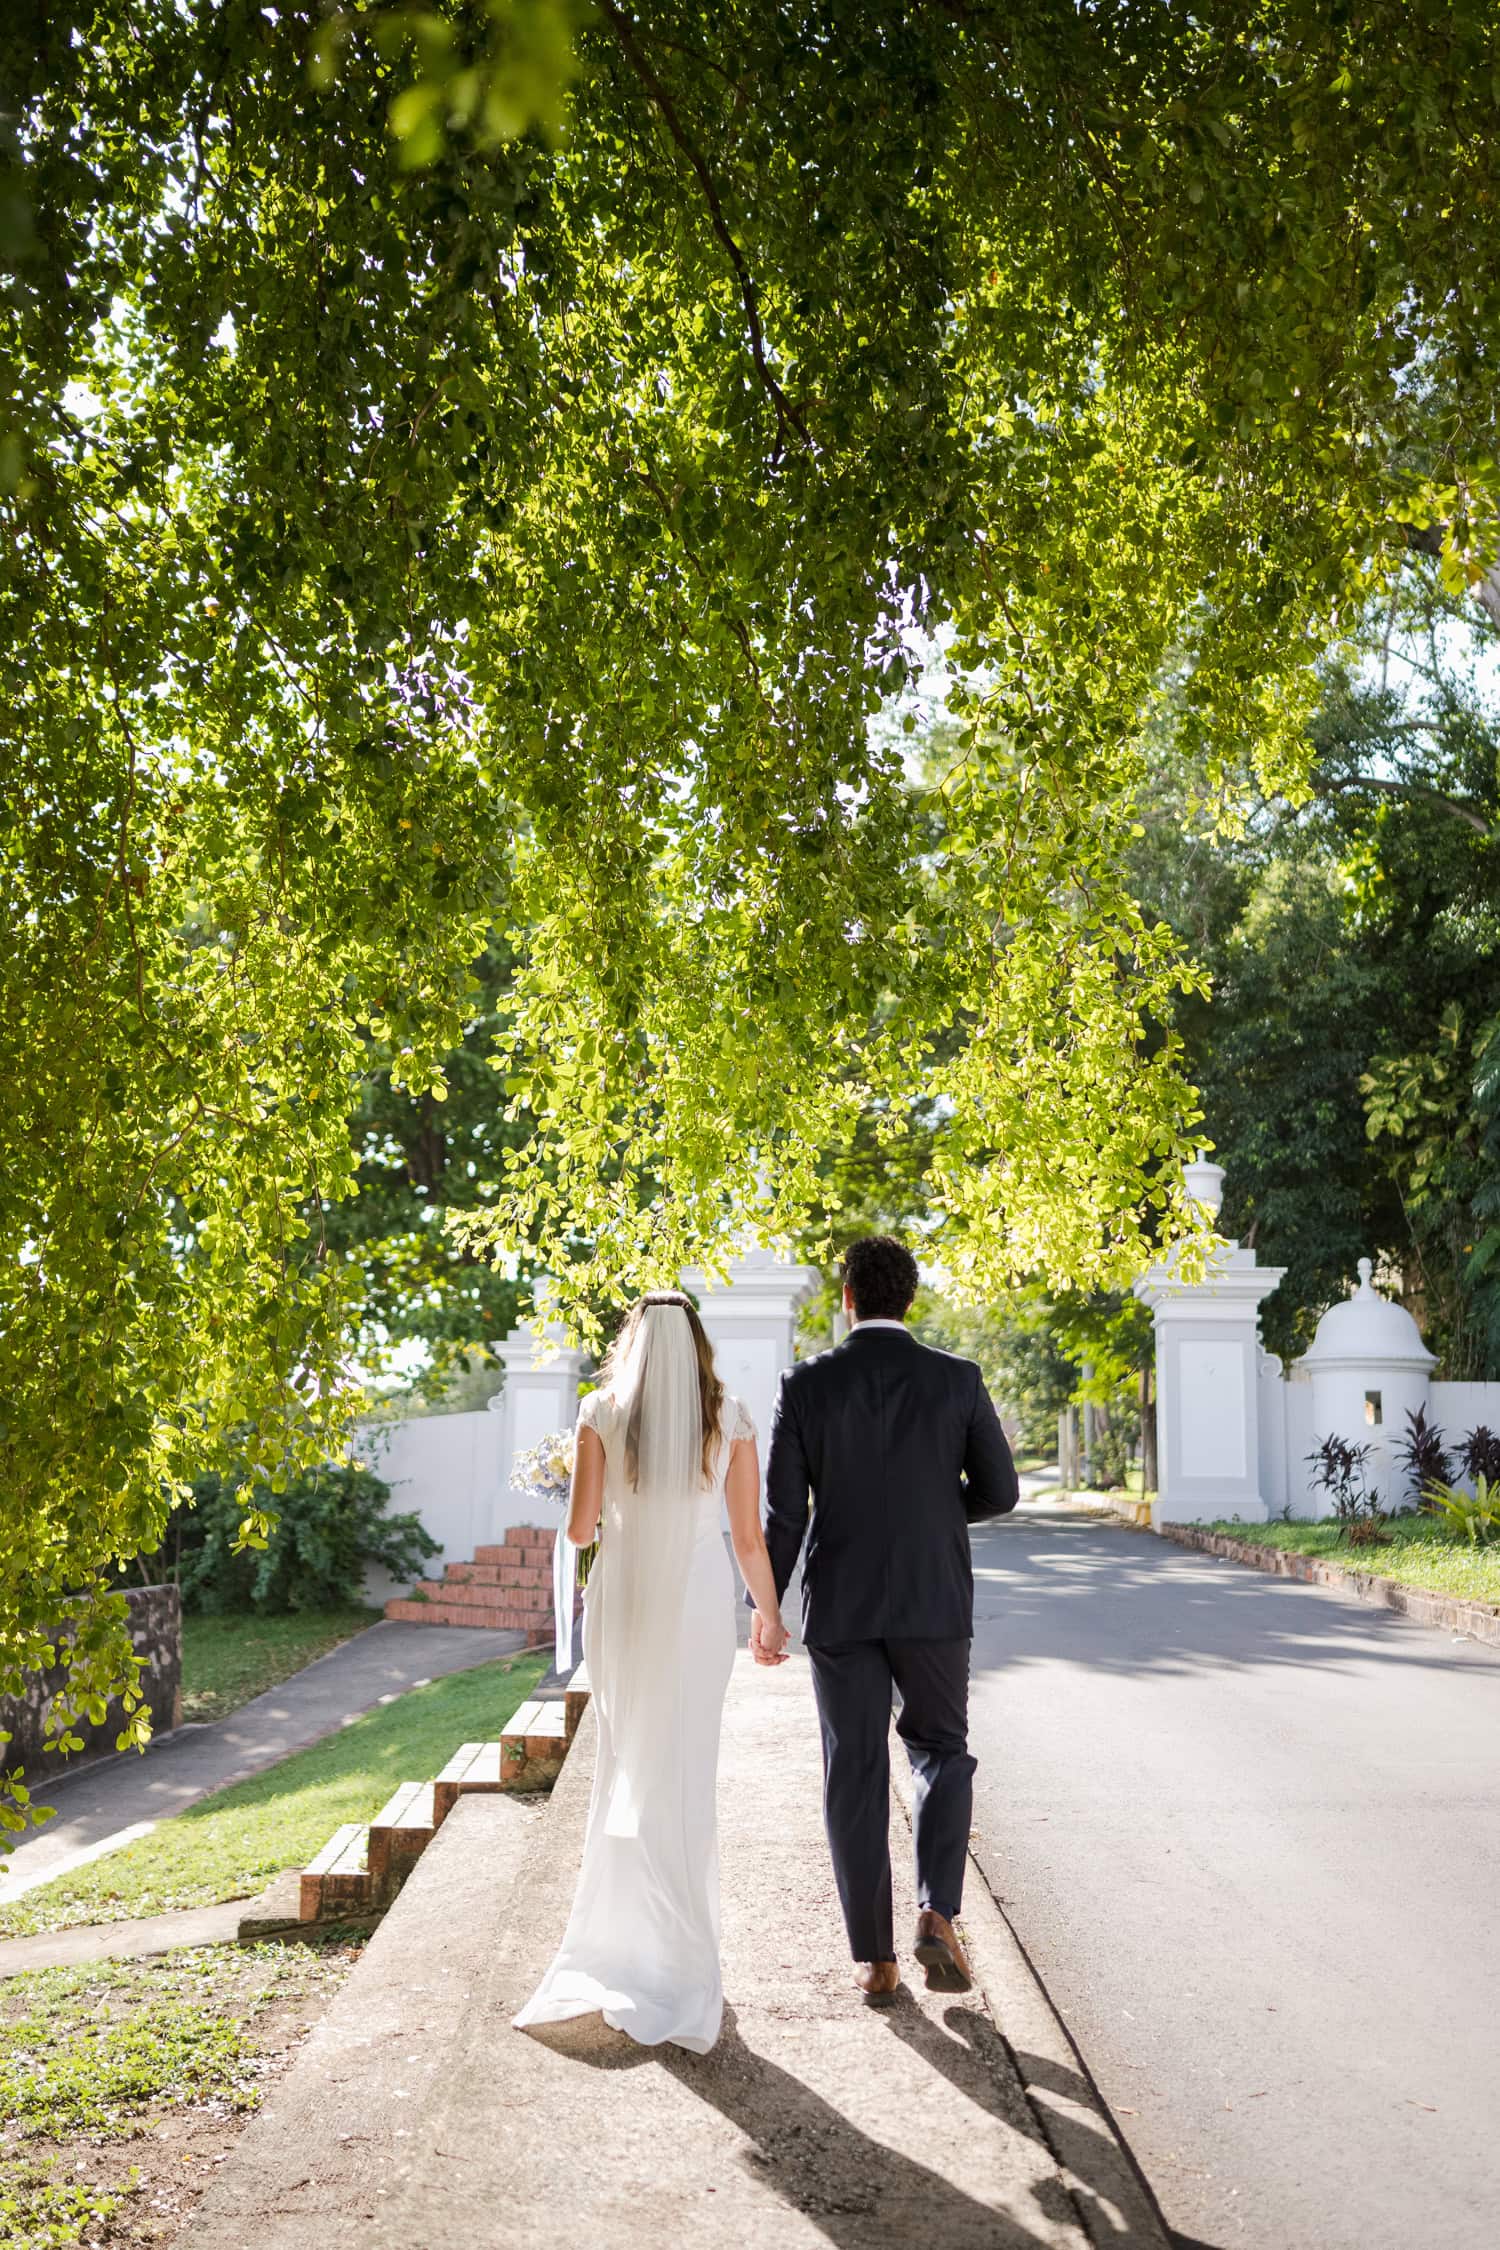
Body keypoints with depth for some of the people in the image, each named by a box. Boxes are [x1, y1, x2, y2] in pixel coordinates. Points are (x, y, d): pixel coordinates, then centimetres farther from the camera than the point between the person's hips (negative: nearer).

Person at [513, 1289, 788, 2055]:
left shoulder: (602, 1413, -1)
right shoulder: (730, 1419, 0)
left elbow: (579, 1528, -2)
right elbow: (749, 1537, 1)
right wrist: (770, 1616, 14)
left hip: (623, 1598, 0)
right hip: (700, 1599, 0)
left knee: (627, 1761, 18)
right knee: (684, 1773, 9)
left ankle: (622, 1940, 23)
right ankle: (675, 1962, 14)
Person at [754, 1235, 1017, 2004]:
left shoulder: (807, 1383, -5)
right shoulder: (958, 1380, -4)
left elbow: (782, 1511, -6)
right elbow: (999, 1493, -1)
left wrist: (766, 1606, 5)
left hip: (839, 1606, 0)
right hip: (934, 1601, 0)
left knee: (855, 1777, 9)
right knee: (941, 1752, 19)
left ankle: (874, 1959, 14)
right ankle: (937, 1918, 2)